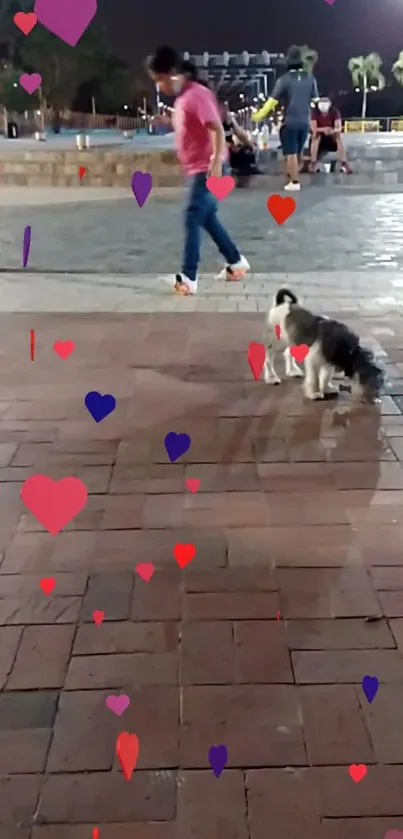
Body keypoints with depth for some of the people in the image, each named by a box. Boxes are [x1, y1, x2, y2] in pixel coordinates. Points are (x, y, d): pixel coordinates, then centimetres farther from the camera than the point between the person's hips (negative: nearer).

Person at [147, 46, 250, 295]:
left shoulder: (198, 95, -15)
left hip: (207, 168, -10)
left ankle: (188, 277, -13)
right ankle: (236, 262, 27)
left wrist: (216, 161, -32)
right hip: (197, 168, 10)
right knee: (207, 217, 16)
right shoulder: (182, 97, 14)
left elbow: (217, 128, -23)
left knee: (193, 218, -13)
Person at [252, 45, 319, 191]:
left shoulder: (284, 79, -12)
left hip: (289, 121, -5)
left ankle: (294, 182, 1)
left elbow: (273, 100, -10)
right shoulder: (310, 78, 2)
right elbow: (315, 99, 11)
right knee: (298, 152, 17)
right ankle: (292, 177, 28)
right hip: (305, 121, 5)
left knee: (291, 153, 1)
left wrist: (260, 115, -1)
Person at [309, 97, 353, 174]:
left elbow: (339, 128, -27)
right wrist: (323, 129, -46)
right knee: (316, 134, -32)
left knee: (338, 135, -29)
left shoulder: (335, 111, -16)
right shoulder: (315, 111, -18)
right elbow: (313, 128, -27)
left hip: (331, 137, 1)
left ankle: (343, 163, -27)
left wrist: (332, 130, -50)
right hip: (319, 138, -1)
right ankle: (313, 163, -28)